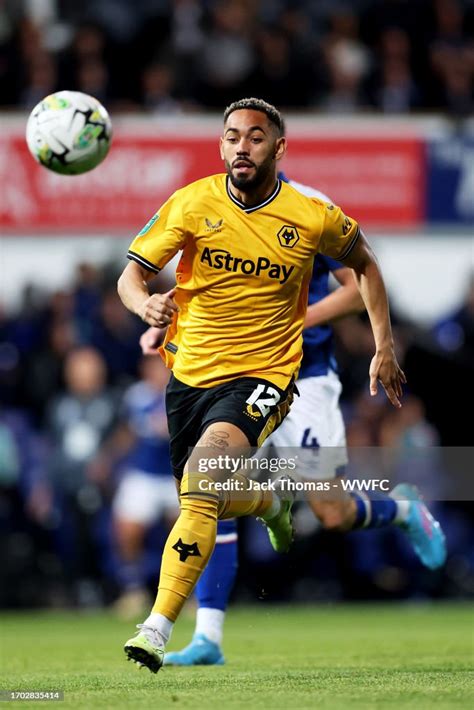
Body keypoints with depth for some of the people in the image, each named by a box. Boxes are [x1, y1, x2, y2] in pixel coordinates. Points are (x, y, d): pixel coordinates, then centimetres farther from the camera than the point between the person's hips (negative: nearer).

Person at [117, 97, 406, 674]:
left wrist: (384, 348, 8)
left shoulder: (313, 217, -8)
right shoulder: (192, 204, -7)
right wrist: (146, 305, -30)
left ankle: (157, 628, -30)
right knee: (208, 502, 17)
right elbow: (130, 276, -6)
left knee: (200, 482, -28)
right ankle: (271, 500, 55)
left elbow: (363, 263, 12)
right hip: (190, 372, 4)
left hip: (261, 374, -4)